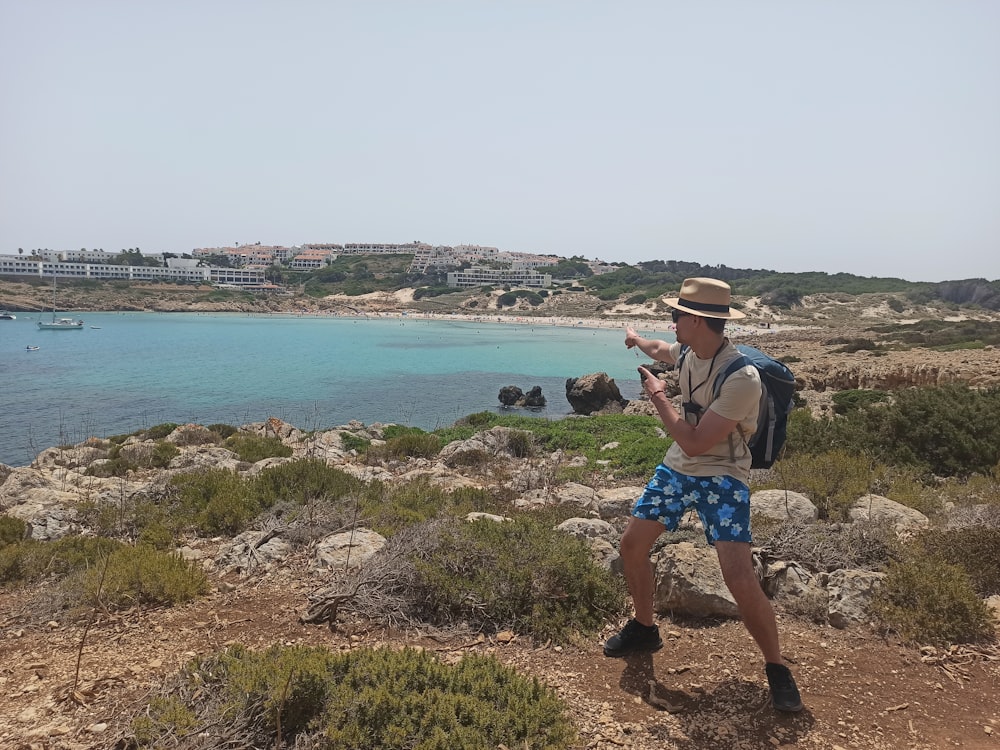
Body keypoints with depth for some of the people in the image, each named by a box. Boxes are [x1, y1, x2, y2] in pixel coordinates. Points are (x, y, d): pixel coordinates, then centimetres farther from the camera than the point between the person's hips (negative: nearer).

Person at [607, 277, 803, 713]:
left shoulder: (742, 378, -29)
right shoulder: (688, 352, -4)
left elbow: (694, 443, -28)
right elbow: (663, 350, 25)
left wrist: (658, 397, -17)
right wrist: (638, 341, 46)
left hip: (722, 476, -8)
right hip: (677, 468, 8)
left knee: (740, 580, -17)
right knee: (632, 544, 8)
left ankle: (776, 669, 7)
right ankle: (643, 629, 32)